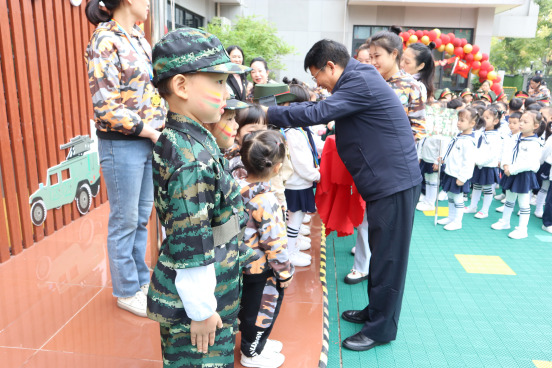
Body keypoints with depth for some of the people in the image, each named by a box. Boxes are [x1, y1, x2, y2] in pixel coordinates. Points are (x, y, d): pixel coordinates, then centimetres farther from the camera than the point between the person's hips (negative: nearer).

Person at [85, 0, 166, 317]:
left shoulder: (140, 39, 11)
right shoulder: (105, 42, -12)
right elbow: (106, 108, -17)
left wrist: (164, 123, 5)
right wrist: (150, 131, -14)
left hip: (149, 140, 7)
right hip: (122, 145, -7)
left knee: (143, 216, 16)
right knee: (125, 221, 6)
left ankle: (141, 279, 33)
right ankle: (127, 291, 24)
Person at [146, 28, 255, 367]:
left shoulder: (192, 139, 2)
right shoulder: (192, 158, -28)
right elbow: (191, 245, -26)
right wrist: (201, 310, -17)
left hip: (211, 286, 9)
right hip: (194, 300, -9)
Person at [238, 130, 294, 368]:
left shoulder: (238, 188, -7)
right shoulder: (266, 201, -30)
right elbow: (275, 243, -25)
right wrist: (286, 273, -11)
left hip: (243, 264, 8)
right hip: (262, 270, -8)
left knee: (250, 307, 25)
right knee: (261, 309, 14)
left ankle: (255, 341, 46)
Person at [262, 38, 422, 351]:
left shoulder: (362, 82, -18)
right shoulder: (358, 80, 14)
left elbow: (317, 114, -23)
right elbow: (324, 110, 18)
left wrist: (270, 114, -14)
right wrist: (279, 112, 9)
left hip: (394, 183, -10)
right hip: (384, 182, 10)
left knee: (388, 257, 1)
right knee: (380, 253, 19)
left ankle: (381, 329, 16)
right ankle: (375, 311, 34)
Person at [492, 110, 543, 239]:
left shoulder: (534, 143, -19)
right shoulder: (517, 138, 5)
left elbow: (530, 163, -26)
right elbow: (508, 153, 5)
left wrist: (512, 169, -24)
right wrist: (506, 165, -12)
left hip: (524, 175, -8)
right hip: (512, 174, 8)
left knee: (524, 203, 3)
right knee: (509, 199, 21)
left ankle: (522, 230, 13)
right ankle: (505, 222, 37)